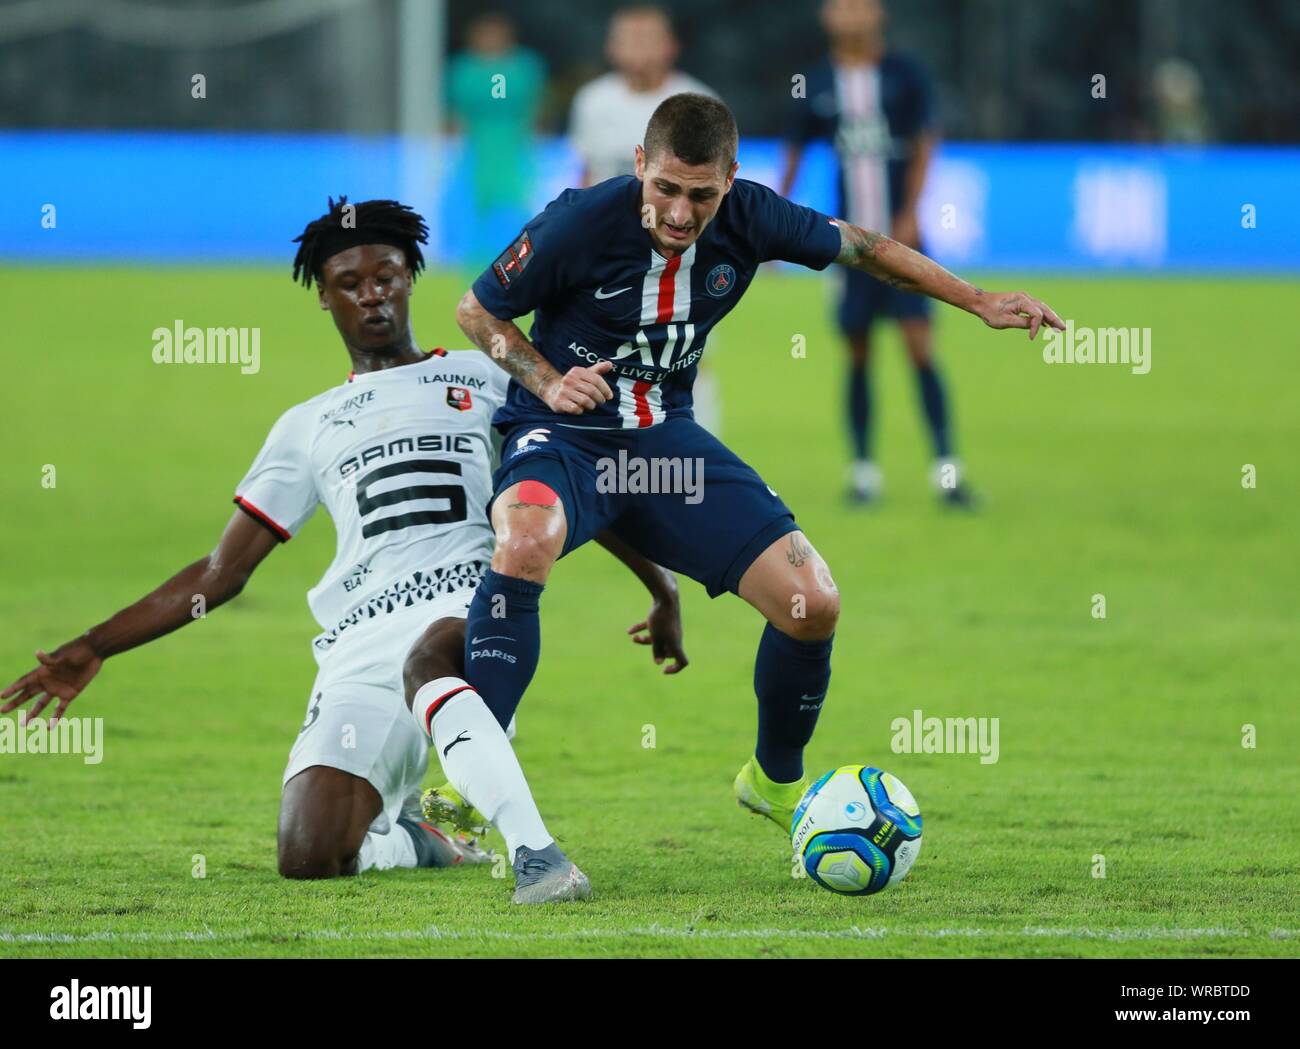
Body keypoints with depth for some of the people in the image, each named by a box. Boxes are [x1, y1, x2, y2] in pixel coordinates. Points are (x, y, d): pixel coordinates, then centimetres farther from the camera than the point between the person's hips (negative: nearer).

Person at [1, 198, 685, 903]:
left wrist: (661, 586, 15)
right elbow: (222, 571, 27)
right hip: (361, 651, 3)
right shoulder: (308, 428, 26)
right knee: (307, 860, -17)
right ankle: (403, 840, 17)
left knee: (428, 658, -43)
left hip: (473, 606, -3)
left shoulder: (485, 380, 21)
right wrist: (95, 648, 21)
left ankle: (534, 851, -49)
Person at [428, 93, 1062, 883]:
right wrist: (548, 382, -21)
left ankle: (776, 782, 23)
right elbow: (477, 312, -5)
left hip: (665, 437, 4)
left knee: (813, 604, -7)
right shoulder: (581, 223, -21)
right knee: (528, 538, -40)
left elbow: (862, 247, 8)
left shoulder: (748, 219, -10)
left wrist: (980, 302, 9)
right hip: (562, 434, -4)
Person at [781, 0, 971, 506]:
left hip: (900, 236, -2)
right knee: (858, 356, 3)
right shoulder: (817, 86, 5)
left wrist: (909, 215, -12)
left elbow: (923, 146, -1)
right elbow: (794, 154, 14)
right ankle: (864, 470, 12)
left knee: (920, 346, -10)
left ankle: (946, 469, -8)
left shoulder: (905, 75, 1)